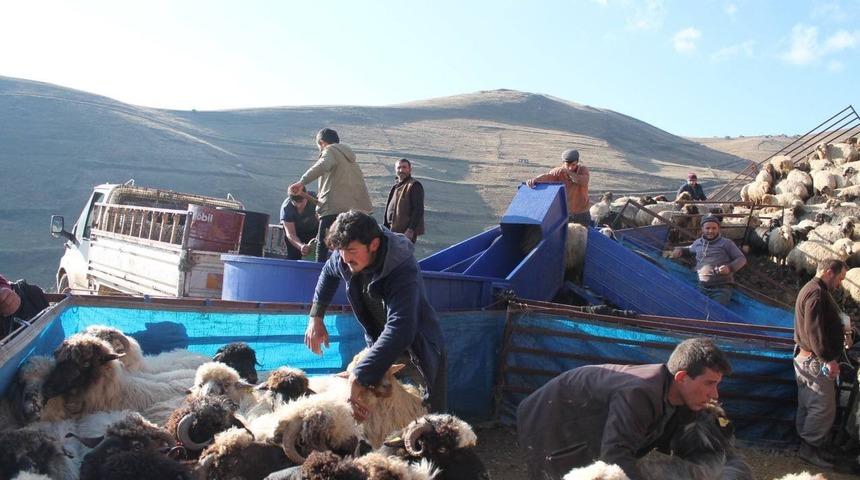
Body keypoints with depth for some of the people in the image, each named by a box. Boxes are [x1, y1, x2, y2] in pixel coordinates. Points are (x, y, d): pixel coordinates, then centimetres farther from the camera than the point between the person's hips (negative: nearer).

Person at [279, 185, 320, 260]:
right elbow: (290, 234, -36)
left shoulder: (314, 199, -30)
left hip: (313, 229, 1)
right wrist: (301, 246, -56)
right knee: (293, 256, -17)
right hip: (296, 230, -1)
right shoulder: (286, 207, -31)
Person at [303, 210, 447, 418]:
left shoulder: (402, 270, -37)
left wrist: (359, 377, -53)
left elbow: (399, 331, -49)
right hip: (379, 342, 5)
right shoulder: (344, 258, -17)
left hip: (419, 347, -5)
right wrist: (316, 316, 1)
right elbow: (329, 272, 10)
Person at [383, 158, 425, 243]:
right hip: (393, 230, 9)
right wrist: (385, 226, 19)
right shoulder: (396, 186, 16)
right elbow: (388, 208, 22)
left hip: (406, 232, -9)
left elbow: (418, 210, -18)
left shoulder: (414, 186, -12)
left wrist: (410, 230, -22)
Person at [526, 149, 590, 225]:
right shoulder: (559, 171, -11)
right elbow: (547, 176, -30)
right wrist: (534, 179, -50)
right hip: (564, 212, 0)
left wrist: (568, 172, -39)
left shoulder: (583, 170, -10)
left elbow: (583, 182, -31)